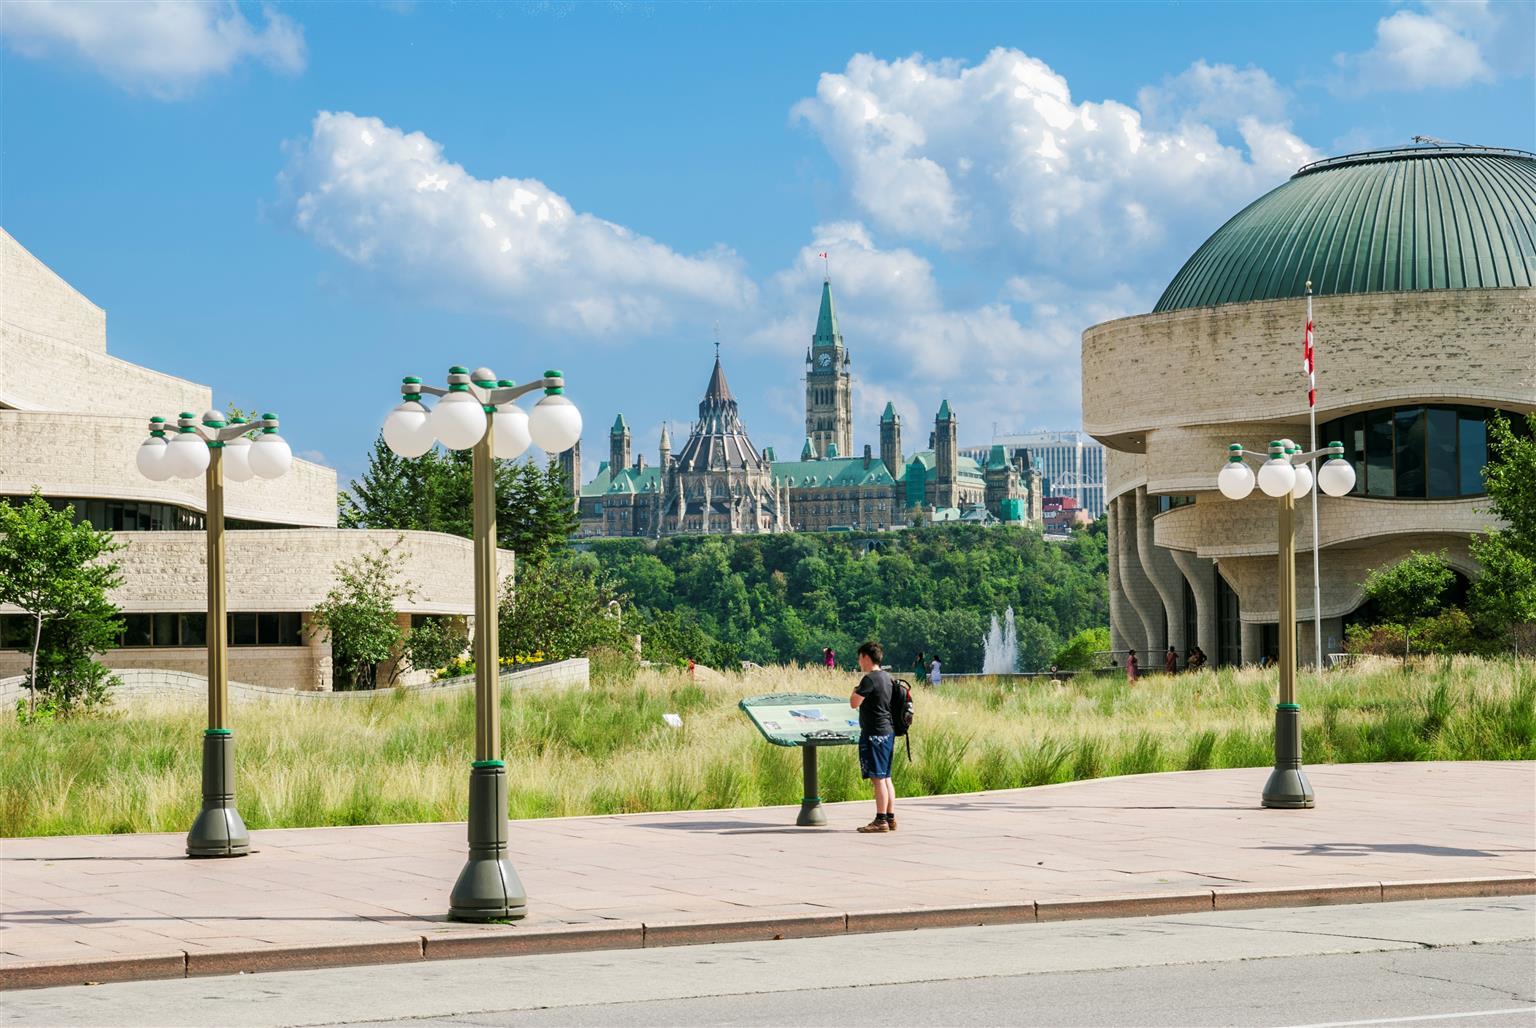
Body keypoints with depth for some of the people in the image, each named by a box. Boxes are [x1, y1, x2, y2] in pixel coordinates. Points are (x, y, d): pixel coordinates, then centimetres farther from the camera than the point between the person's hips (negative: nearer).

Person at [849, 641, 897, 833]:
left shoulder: (870, 679, -15)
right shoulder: (886, 678, 13)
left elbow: (854, 703, -16)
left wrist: (855, 691, 3)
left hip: (874, 734, -9)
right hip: (888, 731, 9)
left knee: (877, 778, -8)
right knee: (885, 777, 13)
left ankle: (881, 820, -8)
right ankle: (890, 818, 15)